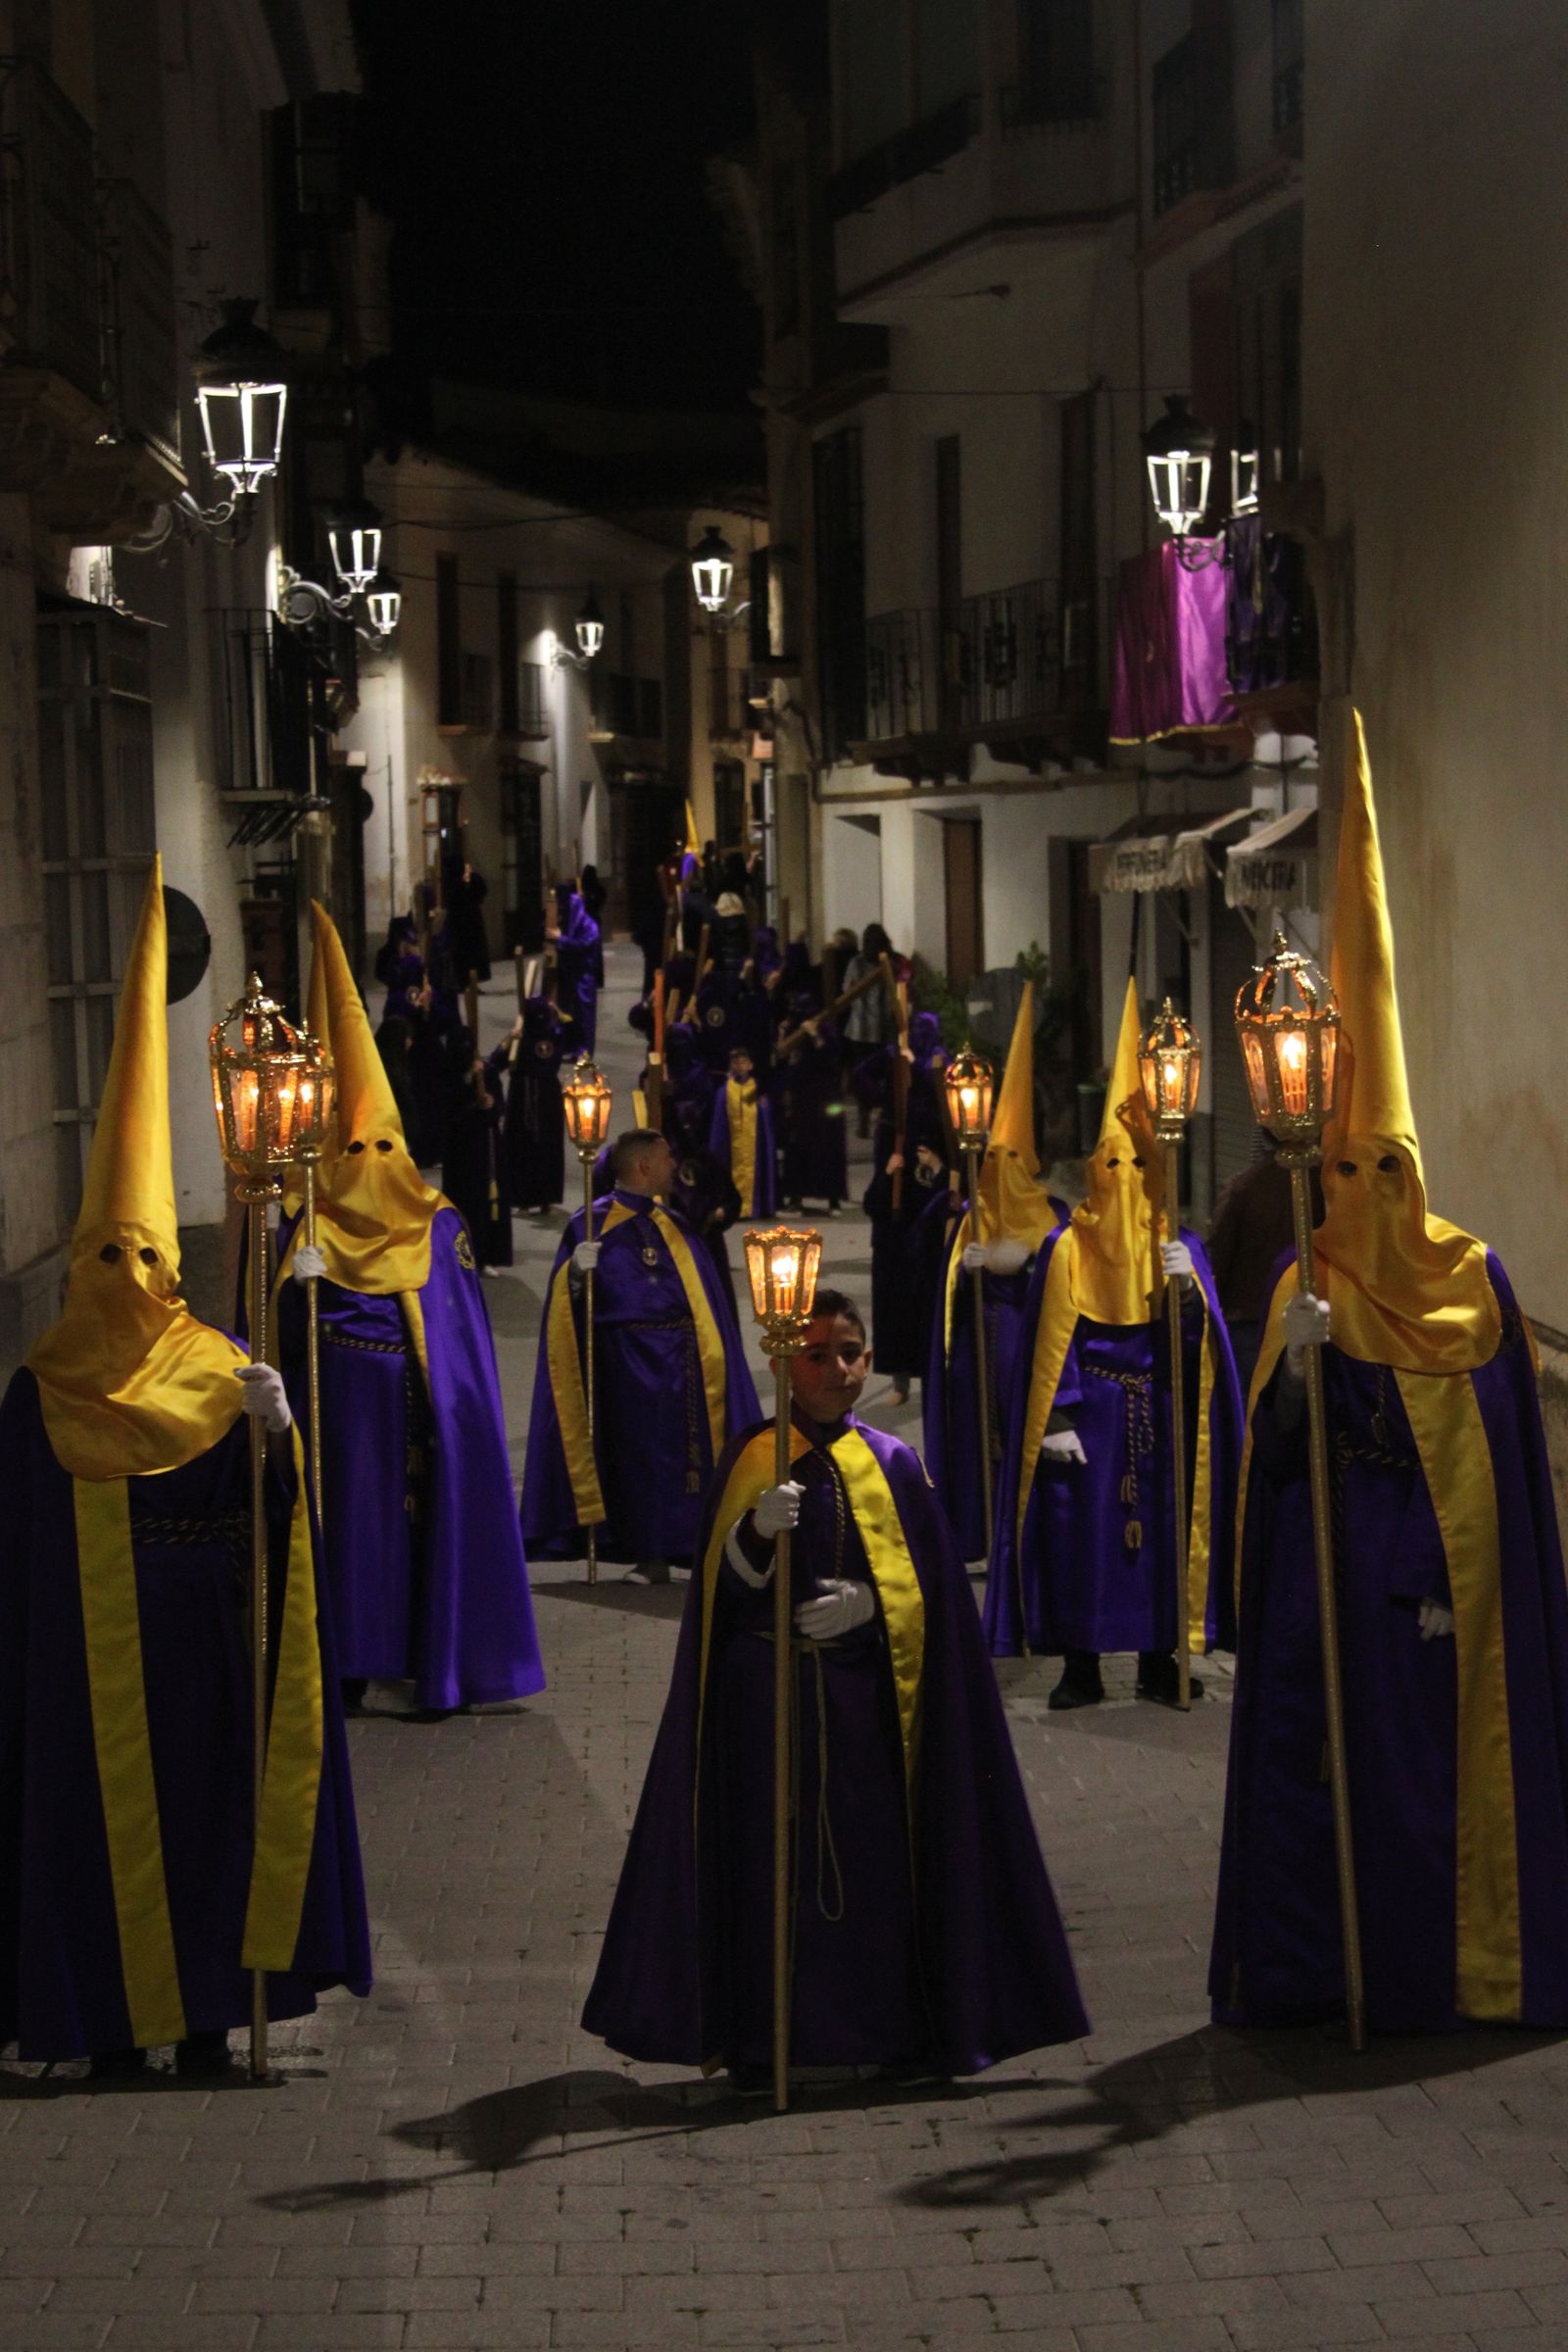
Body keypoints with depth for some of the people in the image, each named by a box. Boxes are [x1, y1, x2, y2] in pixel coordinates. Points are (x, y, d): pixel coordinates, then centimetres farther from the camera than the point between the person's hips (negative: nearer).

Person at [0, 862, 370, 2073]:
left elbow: (265, 1513, -1)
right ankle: (112, 2018, 11)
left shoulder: (220, 1373, 2)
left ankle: (204, 2009, 16)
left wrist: (275, 1432, -19)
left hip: (193, 1640, 1)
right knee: (99, 1815, 2)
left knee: (202, 1801, 6)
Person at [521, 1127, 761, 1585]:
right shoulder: (593, 1223, 1)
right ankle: (651, 1555, 3)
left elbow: (705, 1299, 16)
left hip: (681, 1364, 4)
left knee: (685, 1452, 0)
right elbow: (565, 1300, -6)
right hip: (629, 1366, -4)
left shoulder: (674, 1225, 15)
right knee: (640, 1456, -3)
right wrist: (576, 1272, -27)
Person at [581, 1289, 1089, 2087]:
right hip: (767, 1694, -1)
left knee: (876, 1863, 0)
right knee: (770, 1864, -2)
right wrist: (757, 1529, -22)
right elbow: (722, 1585, -3)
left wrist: (869, 1603, -13)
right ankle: (760, 2041, 6)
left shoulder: (891, 1462, 7)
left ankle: (896, 2027, 10)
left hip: (864, 1697, 1)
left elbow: (927, 1583, 5)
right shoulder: (749, 1457, 4)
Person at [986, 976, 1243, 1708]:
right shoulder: (1068, 1248, -1)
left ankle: (1159, 1661, 14)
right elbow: (1053, 1341, -4)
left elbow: (1197, 1341, 1)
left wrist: (1186, 1287, -18)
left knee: (1161, 1525, 4)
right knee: (1080, 1529, -3)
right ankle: (1081, 1666, 4)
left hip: (1158, 1413, 3)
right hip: (1090, 1412, -3)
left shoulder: (1177, 1246, 7)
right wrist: (1057, 1420, -11)